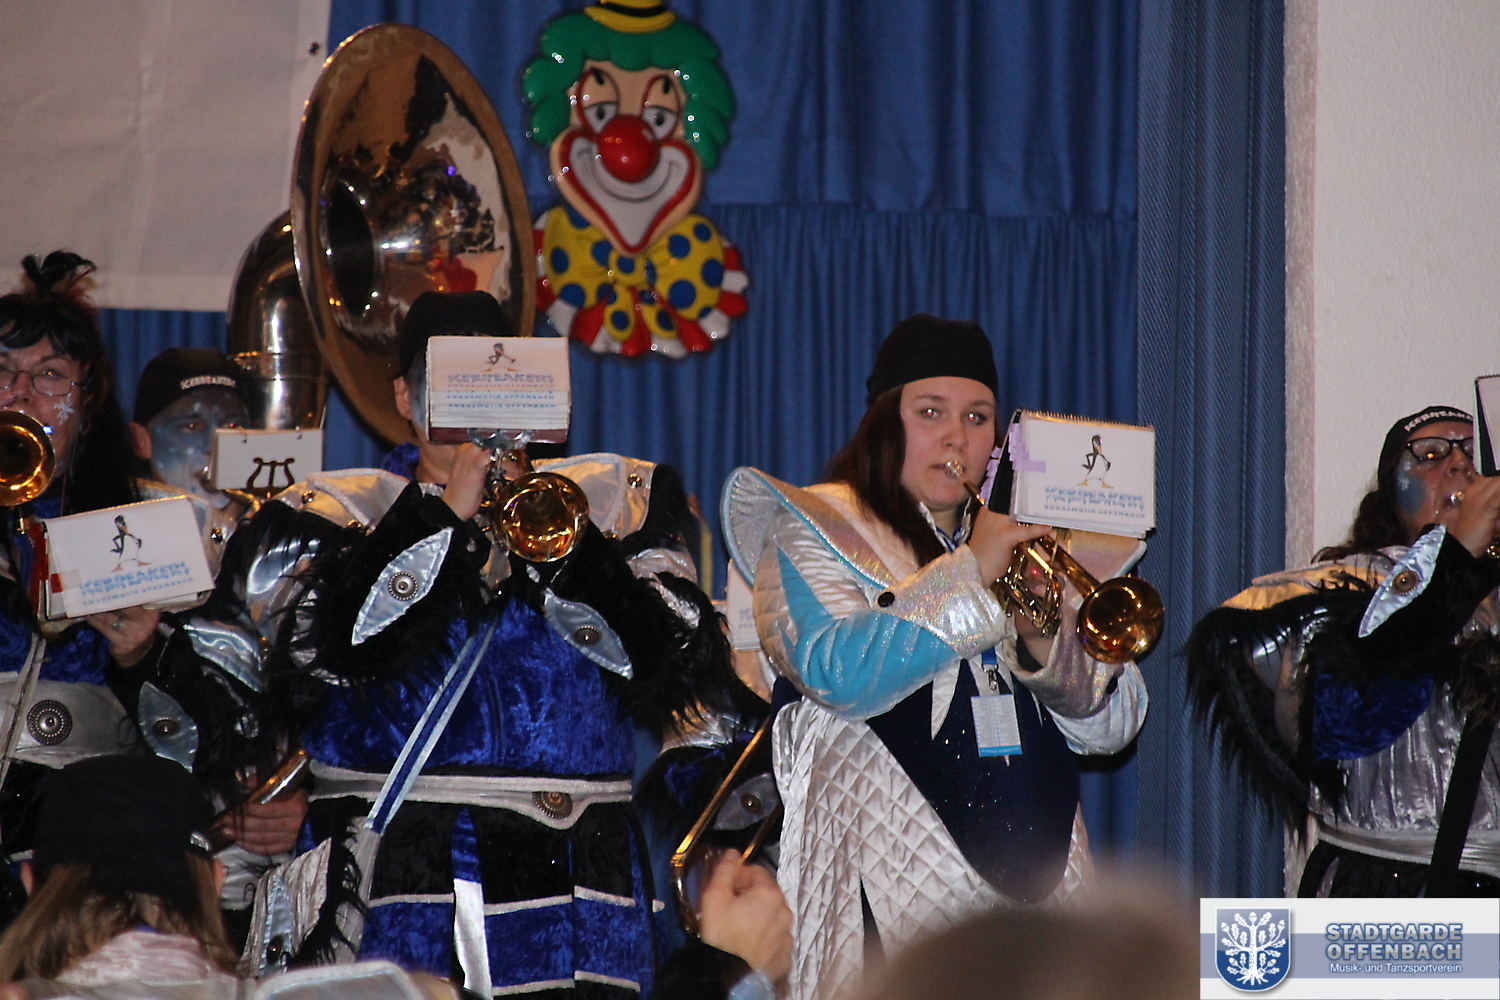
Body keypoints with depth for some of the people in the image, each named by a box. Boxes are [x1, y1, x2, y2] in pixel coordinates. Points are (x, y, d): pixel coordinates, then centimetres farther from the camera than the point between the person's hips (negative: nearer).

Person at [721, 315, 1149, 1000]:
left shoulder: (1020, 549, 21)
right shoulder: (816, 531, 6)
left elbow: (1112, 726, 12)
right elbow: (837, 672, -15)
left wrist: (1048, 647, -7)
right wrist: (969, 575, -14)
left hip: (1040, 884, 5)